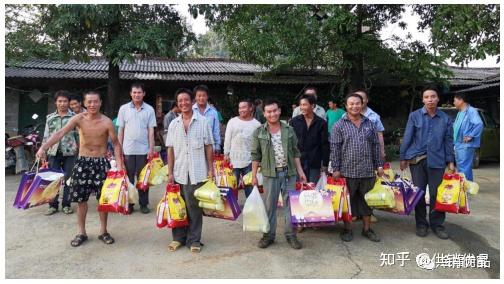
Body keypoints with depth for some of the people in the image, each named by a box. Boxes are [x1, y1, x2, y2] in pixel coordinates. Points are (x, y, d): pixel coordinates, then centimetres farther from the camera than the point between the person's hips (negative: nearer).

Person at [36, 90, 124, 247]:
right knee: (81, 199, 7)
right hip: (82, 162, 1)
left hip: (101, 162, -1)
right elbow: (60, 133, -17)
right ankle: (81, 233, 23)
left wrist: (119, 164, -13)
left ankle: (103, 231, 22)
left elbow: (116, 143, -3)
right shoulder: (78, 119, -7)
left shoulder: (107, 122, -9)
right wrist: (43, 147, -32)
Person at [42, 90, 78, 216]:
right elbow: (46, 137, 13)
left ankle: (66, 204, 14)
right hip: (53, 152, 2)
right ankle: (53, 205, 15)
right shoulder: (50, 118, 11)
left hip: (69, 152, -2)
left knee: (68, 179, 3)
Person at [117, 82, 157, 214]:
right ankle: (128, 204, 19)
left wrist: (151, 149, -5)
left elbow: (151, 131, 1)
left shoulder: (149, 109, 1)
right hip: (127, 150, 1)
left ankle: (143, 204, 18)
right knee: (128, 178, 8)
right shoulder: (124, 108, 3)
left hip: (143, 150, -1)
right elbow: (120, 130, 6)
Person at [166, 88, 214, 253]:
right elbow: (170, 150, 7)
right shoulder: (174, 124, 7)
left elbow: (208, 147, 1)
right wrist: (170, 172, 3)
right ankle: (178, 237, 26)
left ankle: (194, 240, 18)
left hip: (197, 172, -2)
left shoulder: (202, 122, -1)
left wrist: (210, 169, -2)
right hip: (179, 172, 3)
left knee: (194, 207, 5)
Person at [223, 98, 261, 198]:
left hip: (249, 160, 0)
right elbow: (227, 139, 6)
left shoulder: (256, 124, 2)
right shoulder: (232, 121, 4)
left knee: (250, 185, 7)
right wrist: (226, 154, 1)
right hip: (233, 159, 1)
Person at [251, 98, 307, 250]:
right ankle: (269, 235, 21)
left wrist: (300, 171, 5)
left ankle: (290, 234, 19)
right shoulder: (259, 132, 0)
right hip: (270, 174, -1)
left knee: (290, 204, 7)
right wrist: (254, 175, -1)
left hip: (289, 172, 1)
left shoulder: (289, 130, 4)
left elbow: (295, 152, 8)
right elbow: (256, 155, 2)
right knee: (270, 205, 8)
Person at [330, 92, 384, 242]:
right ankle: (347, 229, 22)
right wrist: (335, 169, -8)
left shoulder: (370, 124, 8)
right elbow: (335, 148, -5)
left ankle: (367, 229, 27)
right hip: (347, 171, -3)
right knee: (348, 201, 7)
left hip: (367, 170, 3)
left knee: (367, 200, 13)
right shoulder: (339, 125, -2)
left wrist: (379, 165, 8)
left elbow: (376, 146, 11)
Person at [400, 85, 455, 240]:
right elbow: (407, 138, 1)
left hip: (437, 160, 1)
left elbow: (449, 141, 9)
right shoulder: (415, 116, 0)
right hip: (417, 159, -1)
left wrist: (450, 162, 6)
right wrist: (403, 157, 0)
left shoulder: (445, 118, 6)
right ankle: (421, 224, 21)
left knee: (437, 194, 3)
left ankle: (437, 224, 19)